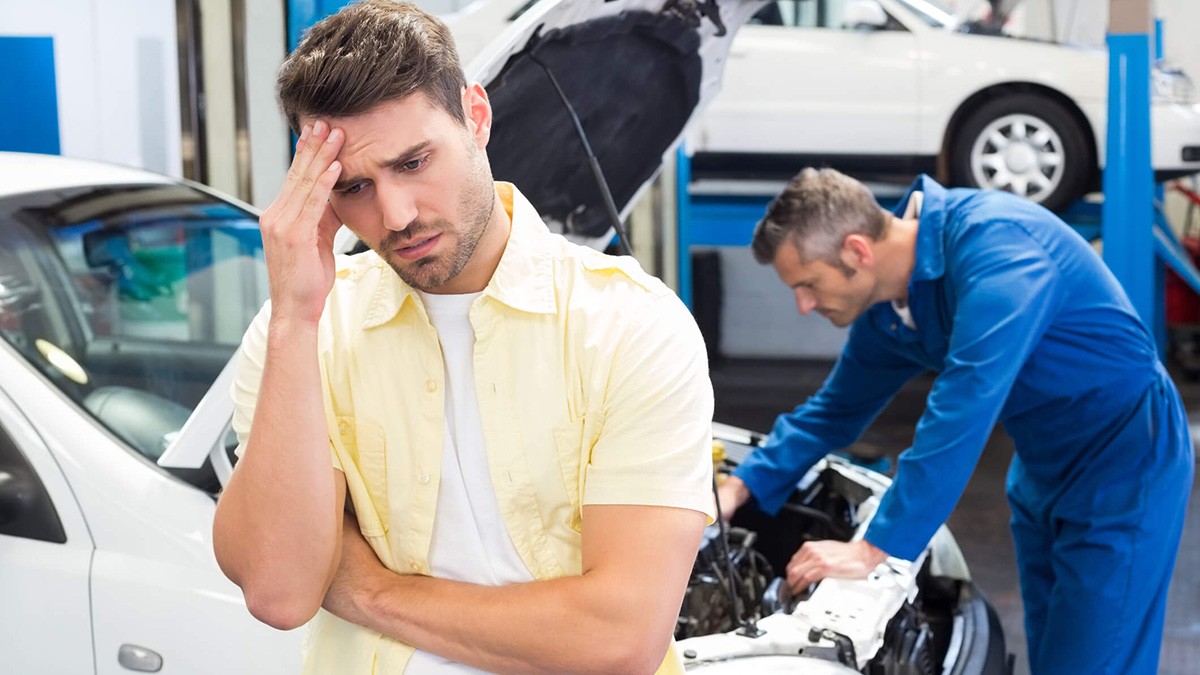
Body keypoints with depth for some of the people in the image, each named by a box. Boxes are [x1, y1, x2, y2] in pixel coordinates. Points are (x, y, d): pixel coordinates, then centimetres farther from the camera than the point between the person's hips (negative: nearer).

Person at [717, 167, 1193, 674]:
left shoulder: (995, 245, -31)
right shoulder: (889, 308, -3)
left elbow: (960, 413, -38)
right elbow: (835, 411, 11)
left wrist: (873, 550, -37)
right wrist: (741, 488, -1)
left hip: (1123, 461, -8)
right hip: (1044, 470, 9)